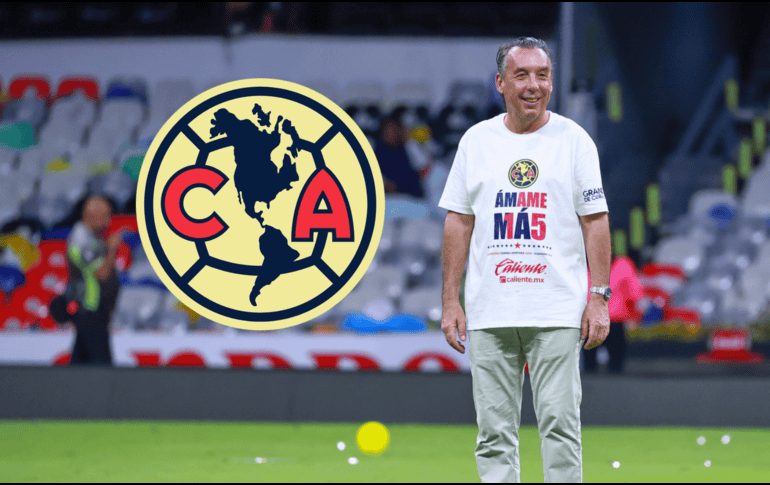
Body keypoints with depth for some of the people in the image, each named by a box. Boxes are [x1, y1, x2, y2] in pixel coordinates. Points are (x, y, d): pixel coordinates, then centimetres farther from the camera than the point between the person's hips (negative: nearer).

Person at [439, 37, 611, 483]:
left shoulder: (574, 140, 3)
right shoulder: (477, 140, 9)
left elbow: (596, 221, 2)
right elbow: (458, 222, 10)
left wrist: (599, 298, -6)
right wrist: (451, 301, 4)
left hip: (557, 311, -2)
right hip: (490, 310, 2)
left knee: (560, 423, -7)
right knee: (495, 431, 3)